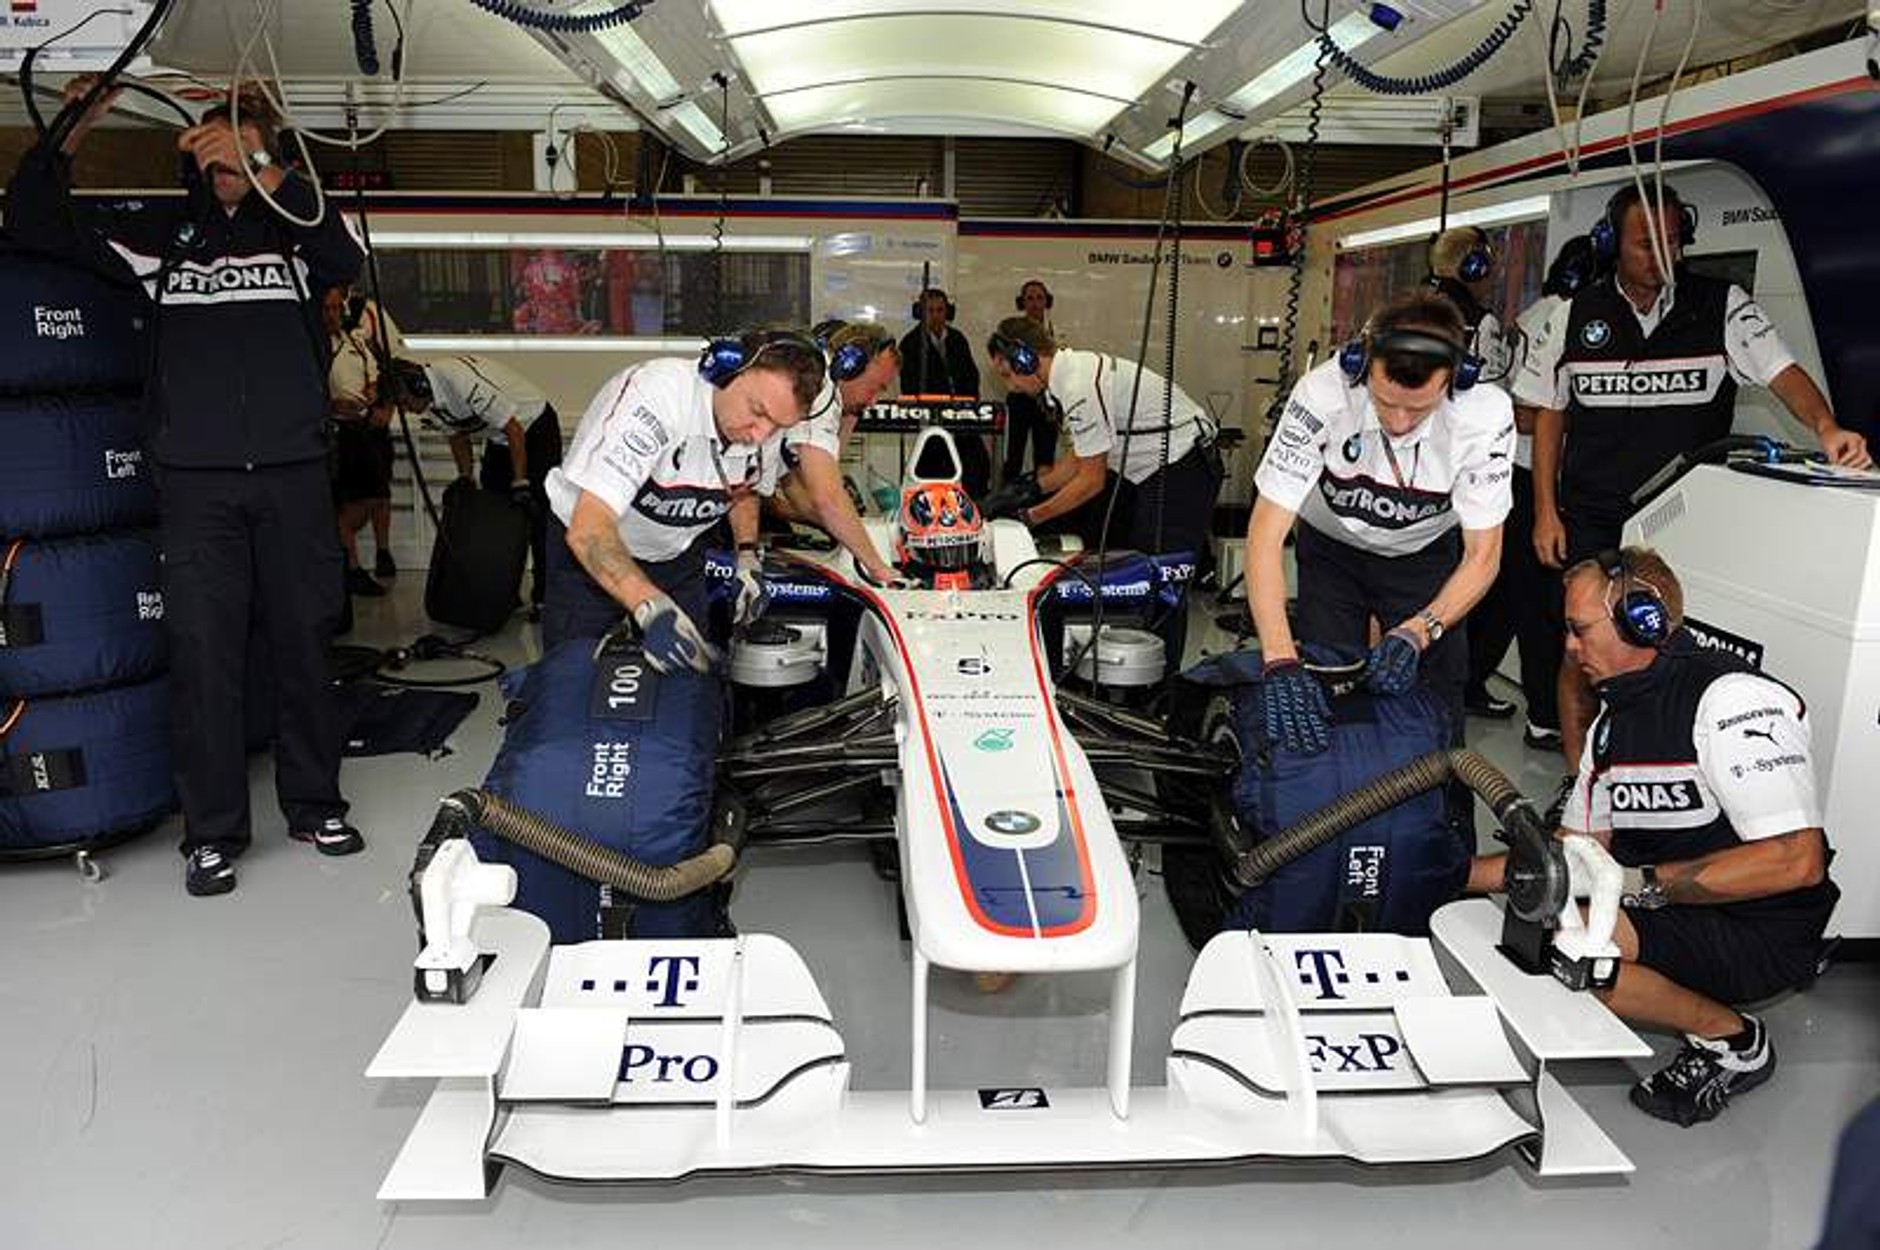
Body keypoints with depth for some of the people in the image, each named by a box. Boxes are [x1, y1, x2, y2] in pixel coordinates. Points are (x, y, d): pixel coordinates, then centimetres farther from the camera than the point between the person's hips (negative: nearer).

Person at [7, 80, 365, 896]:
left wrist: (262, 172, -21)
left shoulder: (293, 230, 8)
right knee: (203, 653, -1)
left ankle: (313, 803, 22)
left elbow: (347, 261, -14)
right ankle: (213, 830, 9)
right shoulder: (160, 232, 12)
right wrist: (69, 131, -2)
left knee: (303, 642, 7)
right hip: (196, 480, 0)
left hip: (293, 473, 0)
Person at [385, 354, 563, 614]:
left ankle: (545, 596, -10)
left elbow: (514, 429, -30)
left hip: (535, 426, -9)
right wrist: (465, 479, 4)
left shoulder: (461, 380, -34)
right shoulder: (431, 397, -8)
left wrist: (521, 484, -26)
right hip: (499, 438, 9)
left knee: (536, 512, -14)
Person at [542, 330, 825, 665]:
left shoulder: (768, 431, -15)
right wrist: (653, 608, -54)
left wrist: (748, 556, -8)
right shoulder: (658, 395, -36)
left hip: (678, 554, 5)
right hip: (589, 549, -5)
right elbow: (588, 528, -41)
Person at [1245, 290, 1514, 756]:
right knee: (1319, 687, -5)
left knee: (1437, 699, -4)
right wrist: (1281, 662, -43)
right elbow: (1265, 533, -33)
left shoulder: (1485, 413, -29)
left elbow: (1481, 556, -19)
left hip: (1426, 555, 1)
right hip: (1332, 548, -1)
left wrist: (1418, 633, -36)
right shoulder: (1324, 393, -34)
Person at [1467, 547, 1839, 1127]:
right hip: (1665, 907, 8)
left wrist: (1643, 882, -24)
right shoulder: (1613, 722, 11)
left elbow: (1797, 860, -25)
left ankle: (1735, 1041, -5)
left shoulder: (1732, 700, -17)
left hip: (1764, 934, -8)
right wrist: (1457, 873, 3)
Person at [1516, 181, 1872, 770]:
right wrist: (1545, 513, 2)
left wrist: (1826, 426, -31)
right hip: (1591, 522, 1)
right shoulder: (1575, 317, 3)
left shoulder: (1722, 306, 0)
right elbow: (1548, 416, 8)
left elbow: (1782, 371, -9)